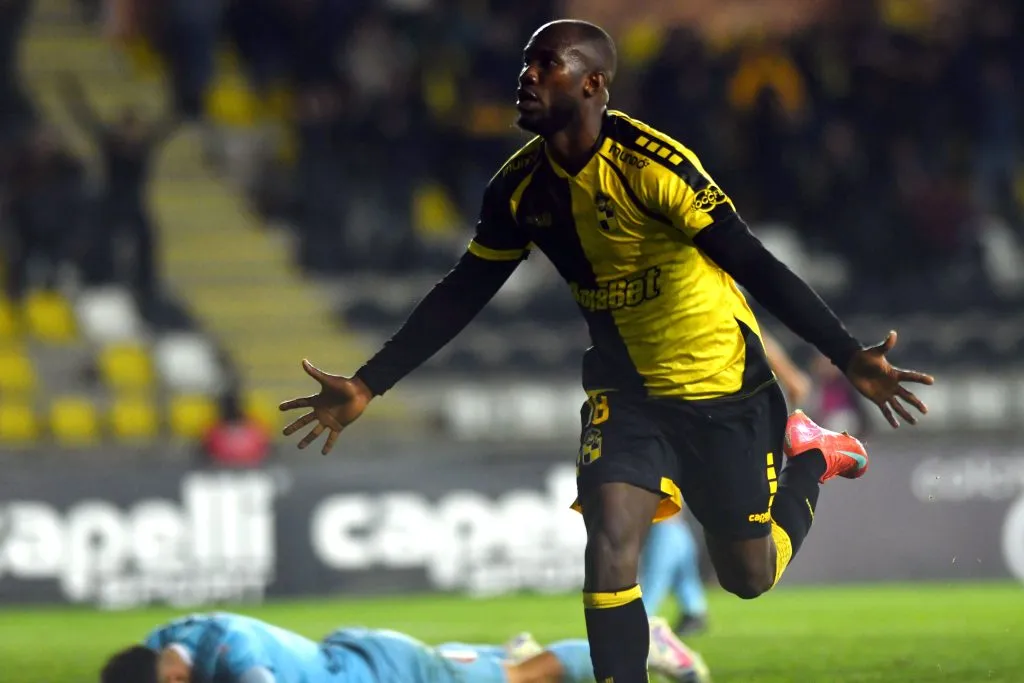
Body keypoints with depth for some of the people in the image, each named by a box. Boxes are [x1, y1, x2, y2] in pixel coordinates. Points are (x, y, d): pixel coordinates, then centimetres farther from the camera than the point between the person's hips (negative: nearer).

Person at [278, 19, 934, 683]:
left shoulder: (652, 164, -26)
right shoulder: (519, 187, -9)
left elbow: (757, 266, -28)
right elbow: (460, 295, 3)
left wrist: (850, 356, -36)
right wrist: (367, 386, 1)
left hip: (726, 389, -4)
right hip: (627, 390, 4)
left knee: (749, 575, 10)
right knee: (609, 547, -18)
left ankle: (810, 455, 39)